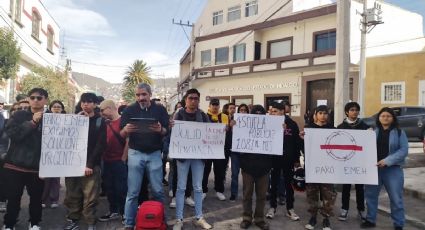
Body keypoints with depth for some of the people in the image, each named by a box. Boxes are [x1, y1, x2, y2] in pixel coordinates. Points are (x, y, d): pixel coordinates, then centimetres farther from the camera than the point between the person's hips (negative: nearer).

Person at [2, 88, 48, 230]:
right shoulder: (19, 115, 3)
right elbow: (11, 133, -13)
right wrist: (32, 122, -20)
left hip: (37, 168, 0)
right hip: (14, 165, 0)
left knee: (36, 198, 12)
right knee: (13, 198, 10)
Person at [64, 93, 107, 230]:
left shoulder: (100, 121, 3)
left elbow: (101, 144, -5)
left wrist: (90, 164, -12)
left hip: (91, 165, -3)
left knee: (90, 197, -3)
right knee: (72, 195, 7)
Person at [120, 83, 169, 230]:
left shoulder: (160, 110, 2)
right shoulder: (129, 110, 1)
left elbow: (167, 131, -2)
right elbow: (121, 134, -1)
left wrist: (160, 130, -26)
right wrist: (126, 130, -25)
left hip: (155, 154, 1)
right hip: (135, 153, 0)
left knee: (158, 191, 8)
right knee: (132, 192, 4)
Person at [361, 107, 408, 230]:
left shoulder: (399, 132, 0)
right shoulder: (373, 132, 7)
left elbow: (404, 150, -8)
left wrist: (388, 161, -17)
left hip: (393, 169, -3)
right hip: (374, 168, 3)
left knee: (396, 198, 2)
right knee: (370, 194, 10)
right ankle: (370, 220, 25)